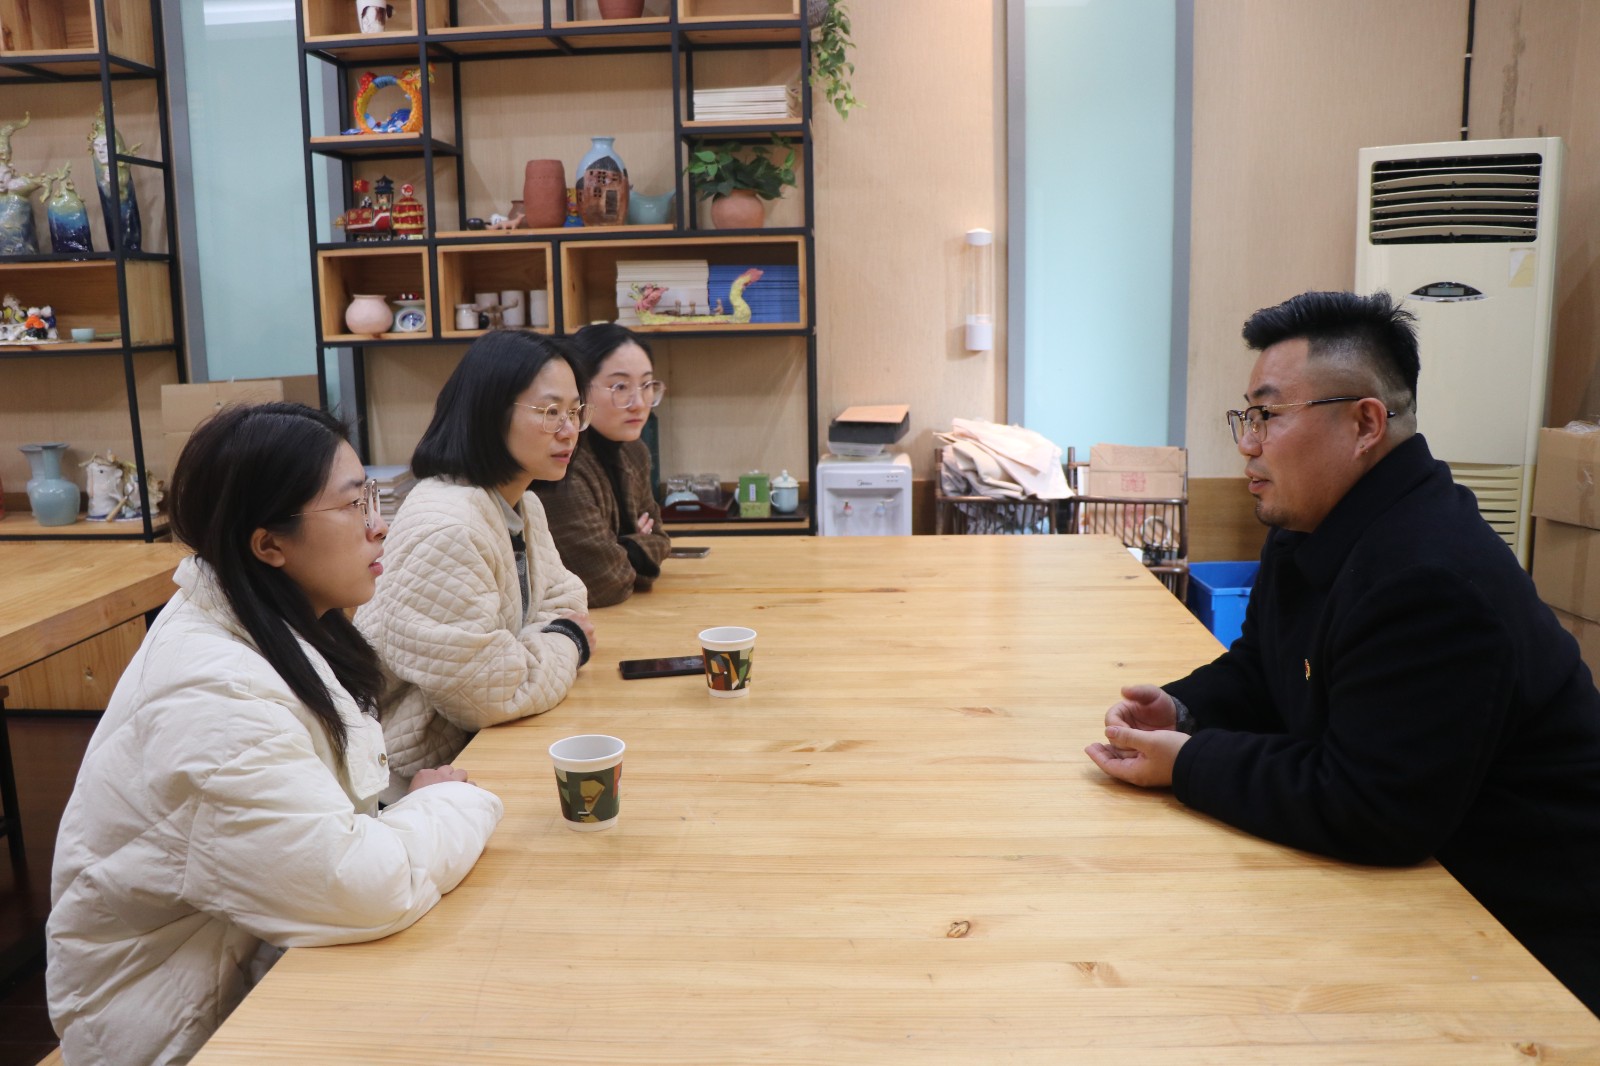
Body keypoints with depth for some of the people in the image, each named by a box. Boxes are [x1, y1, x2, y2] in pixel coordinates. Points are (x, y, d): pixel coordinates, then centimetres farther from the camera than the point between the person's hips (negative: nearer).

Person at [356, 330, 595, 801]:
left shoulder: (524, 506, 8)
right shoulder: (446, 526, -25)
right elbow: (487, 692, -27)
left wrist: (549, 643, -9)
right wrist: (567, 644, -9)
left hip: (476, 746, 8)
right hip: (413, 777, -8)